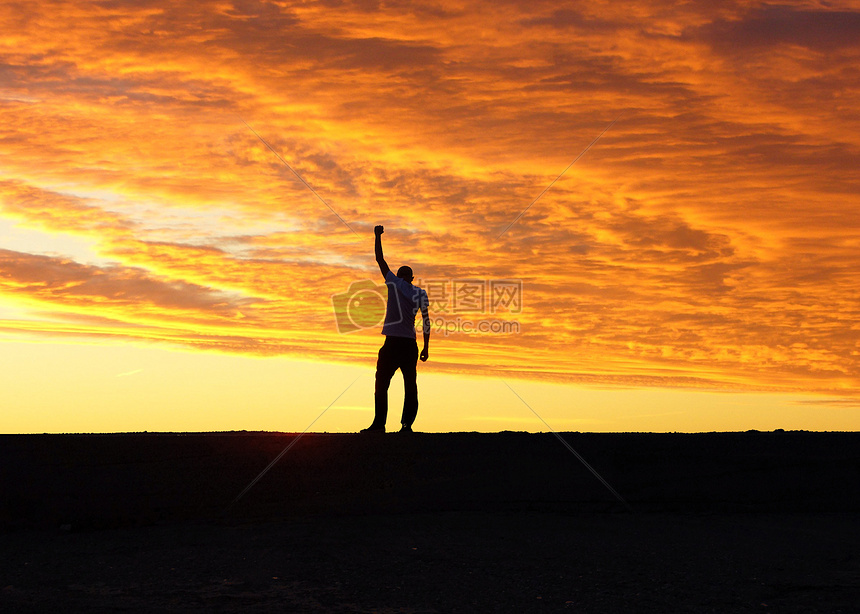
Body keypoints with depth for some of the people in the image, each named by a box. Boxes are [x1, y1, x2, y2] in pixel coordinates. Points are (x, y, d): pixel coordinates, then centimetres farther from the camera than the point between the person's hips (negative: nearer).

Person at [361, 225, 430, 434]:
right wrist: (426, 347, 11)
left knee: (381, 383, -2)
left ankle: (379, 423, -9)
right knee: (410, 385, 6)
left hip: (393, 343, -4)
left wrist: (378, 236, 15)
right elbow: (426, 321, 7)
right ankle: (407, 424, -1)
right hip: (410, 344, 4)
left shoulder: (394, 284, 0)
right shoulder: (420, 293, 10)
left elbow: (380, 260, 6)